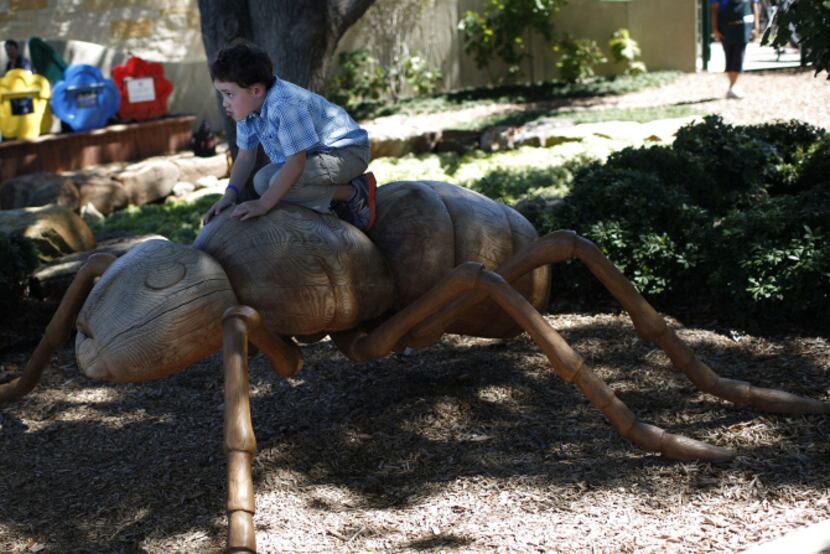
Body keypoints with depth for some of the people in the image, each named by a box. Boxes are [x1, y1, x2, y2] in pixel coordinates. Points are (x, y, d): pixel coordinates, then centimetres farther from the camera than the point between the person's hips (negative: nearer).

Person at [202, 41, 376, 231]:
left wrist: (263, 204, -33)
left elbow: (296, 162, -34)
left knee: (280, 184, -27)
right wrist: (230, 194, -13)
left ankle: (355, 193, -10)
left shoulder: (286, 106, -33)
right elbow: (245, 157, 3)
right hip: (313, 155, 10)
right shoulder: (247, 108, -3)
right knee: (262, 181, 2)